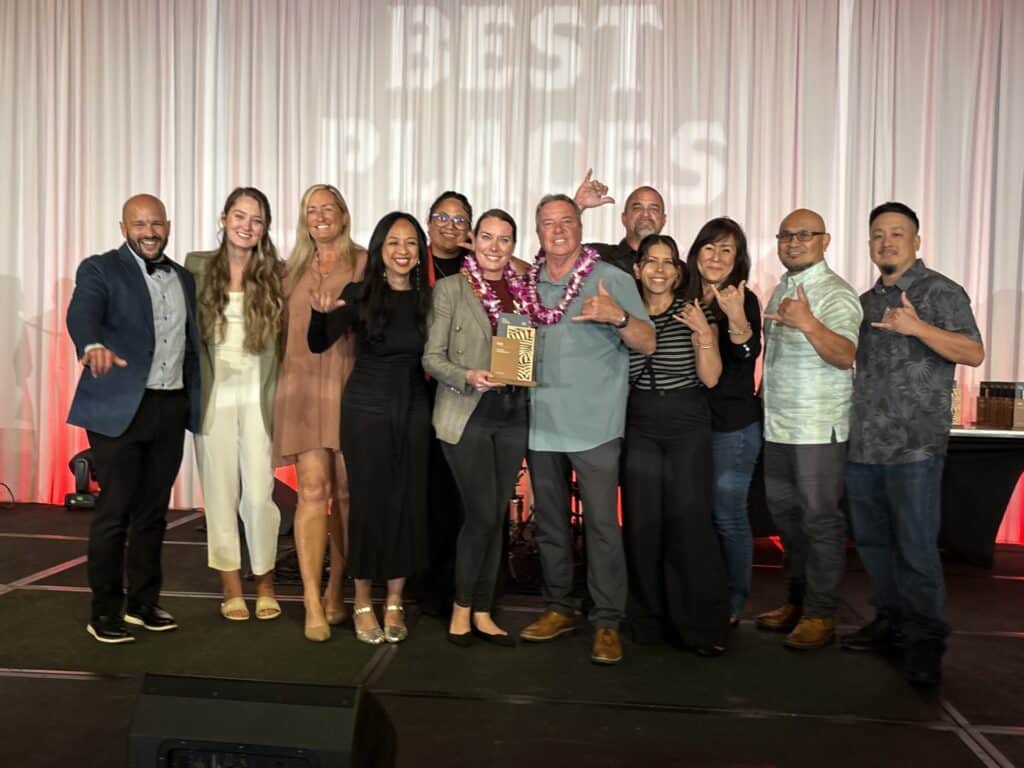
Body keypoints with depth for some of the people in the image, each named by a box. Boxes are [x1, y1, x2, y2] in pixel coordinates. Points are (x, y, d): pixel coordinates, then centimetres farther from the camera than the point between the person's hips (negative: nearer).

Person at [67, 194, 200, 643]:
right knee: (114, 511, -1)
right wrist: (94, 345, -44)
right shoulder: (99, 270, -2)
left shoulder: (184, 278, 14)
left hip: (170, 408, 5)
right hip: (119, 408, -5)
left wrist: (195, 403, 12)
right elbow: (82, 314, -23)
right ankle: (104, 612, 12)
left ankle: (143, 602, 24)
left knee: (153, 511, 12)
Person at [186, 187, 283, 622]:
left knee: (259, 491, -4)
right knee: (220, 488, 7)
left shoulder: (276, 273, 3)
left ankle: (265, 578, 17)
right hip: (213, 391, 1)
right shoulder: (198, 266, 5)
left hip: (259, 393, -1)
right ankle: (230, 582, 21)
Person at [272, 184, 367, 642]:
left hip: (349, 387, -2)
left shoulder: (364, 263, 5)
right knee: (312, 489, -7)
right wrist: (284, 381, 15)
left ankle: (335, 590, 19)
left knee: (346, 491, 3)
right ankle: (313, 605, -6)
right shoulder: (295, 269, 18)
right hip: (303, 386, 2)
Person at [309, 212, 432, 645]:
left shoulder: (427, 298, 2)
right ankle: (362, 601, 18)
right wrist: (321, 313, -29)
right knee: (368, 502, 3)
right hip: (366, 408, -2)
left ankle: (394, 601, 20)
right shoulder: (359, 294, -5)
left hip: (414, 408, 3)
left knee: (407, 503, 6)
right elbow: (318, 345, -11)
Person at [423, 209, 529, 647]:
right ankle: (461, 608, 15)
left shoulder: (522, 290, 10)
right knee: (482, 514, -7)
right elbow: (432, 357, -4)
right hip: (466, 415, -4)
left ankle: (482, 613, 21)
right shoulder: (450, 288, -1)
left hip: (512, 416, 4)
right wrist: (469, 376, -20)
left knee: (497, 517, 8)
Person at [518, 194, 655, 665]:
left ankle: (607, 623, 7)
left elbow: (648, 344, -8)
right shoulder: (528, 283, 11)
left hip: (594, 426, -5)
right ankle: (558, 609, 27)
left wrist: (618, 316, -26)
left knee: (602, 525, -4)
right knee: (549, 522, 13)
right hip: (541, 424, 5)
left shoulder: (612, 279, -2)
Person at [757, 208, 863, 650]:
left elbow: (845, 355, -26)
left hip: (818, 428, -8)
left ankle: (820, 615, 10)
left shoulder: (834, 293, -11)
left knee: (820, 519, 0)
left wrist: (806, 322, -37)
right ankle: (797, 601, 29)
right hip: (778, 426, 8)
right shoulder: (781, 289, 14)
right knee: (786, 515, 15)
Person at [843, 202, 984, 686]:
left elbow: (974, 353, -11)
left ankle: (925, 641, 9)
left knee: (915, 547, -3)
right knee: (873, 541, 13)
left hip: (914, 446, -7)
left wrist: (918, 328, -23)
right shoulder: (866, 301, 18)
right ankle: (890, 624, 26)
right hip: (863, 443, 7)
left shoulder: (940, 291, -2)